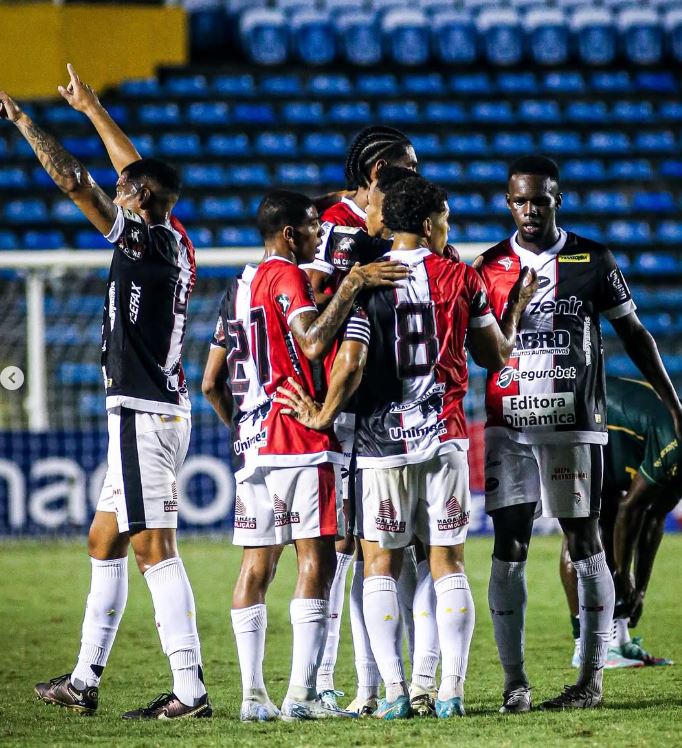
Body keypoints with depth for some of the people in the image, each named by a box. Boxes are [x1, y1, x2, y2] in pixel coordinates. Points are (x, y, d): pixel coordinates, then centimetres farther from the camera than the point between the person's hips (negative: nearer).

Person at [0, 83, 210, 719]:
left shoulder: (143, 238, -10)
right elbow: (139, 173, 30)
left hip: (144, 413, -10)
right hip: (151, 410, 10)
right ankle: (84, 681, 21)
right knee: (105, 541, 15)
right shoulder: (177, 246, 14)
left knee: (153, 548, -10)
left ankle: (190, 690, -12)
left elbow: (72, 180, -14)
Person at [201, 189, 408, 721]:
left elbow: (211, 383, 21)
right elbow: (313, 344, -25)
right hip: (299, 440, -8)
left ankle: (254, 694, 4)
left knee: (257, 563, 7)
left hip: (252, 440, 9)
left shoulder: (239, 288, 19)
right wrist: (352, 284, -22)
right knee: (317, 559, -8)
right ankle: (302, 694, -14)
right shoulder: (287, 276, -7)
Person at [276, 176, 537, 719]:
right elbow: (497, 356, 12)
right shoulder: (460, 278, 2)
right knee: (448, 564, 6)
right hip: (444, 435, 1)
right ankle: (452, 688, -1)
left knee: (381, 566, 6)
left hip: (382, 436, -1)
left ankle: (395, 691, -2)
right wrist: (516, 309, 29)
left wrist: (323, 415, 3)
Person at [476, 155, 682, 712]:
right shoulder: (491, 266, 7)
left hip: (574, 423, -1)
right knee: (509, 547, -3)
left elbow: (634, 335, 10)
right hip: (508, 425, 1)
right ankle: (514, 682, 2)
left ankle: (592, 680, 4)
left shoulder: (592, 260, 3)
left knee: (585, 544, 0)